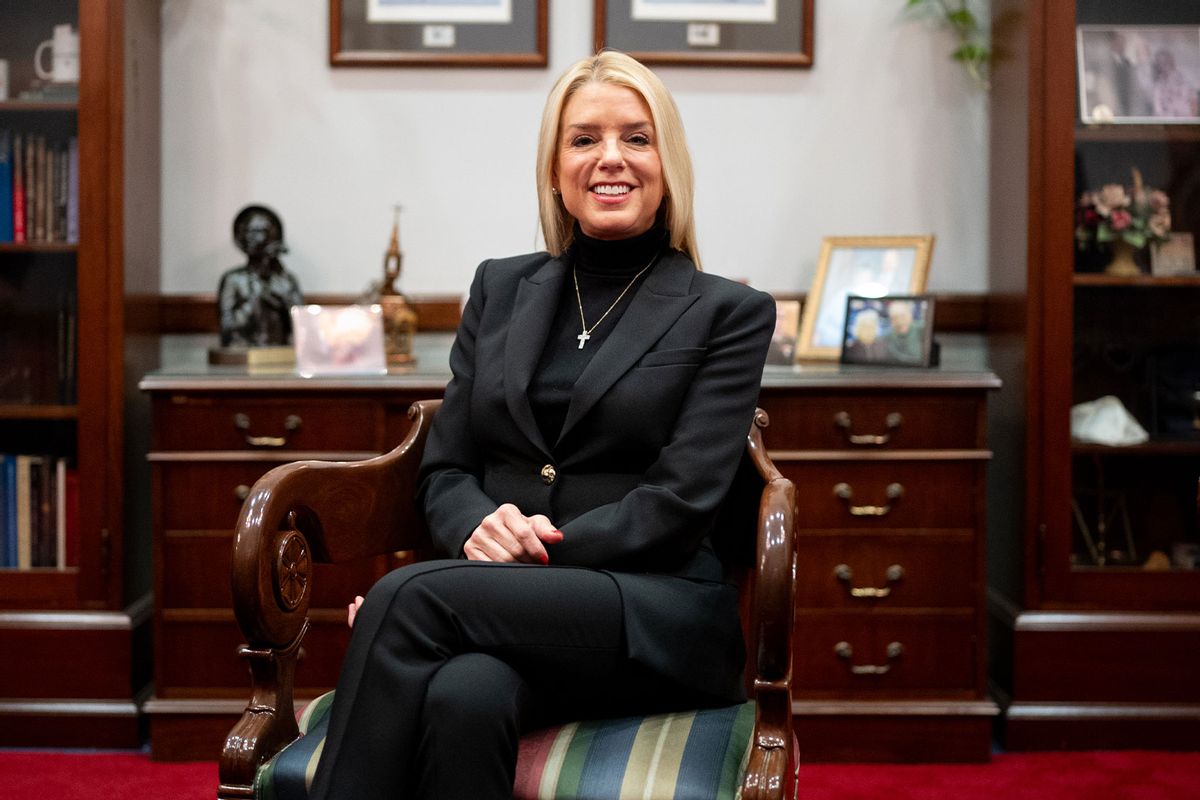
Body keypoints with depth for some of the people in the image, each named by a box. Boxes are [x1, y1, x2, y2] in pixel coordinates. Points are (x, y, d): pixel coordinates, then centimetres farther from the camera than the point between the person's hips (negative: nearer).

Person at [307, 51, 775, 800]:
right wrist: (480, 528, -11)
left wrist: (528, 553, -17)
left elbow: (679, 499, -6)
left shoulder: (729, 313, 5)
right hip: (506, 604, 3)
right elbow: (445, 466, 14)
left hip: (655, 615, -3)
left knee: (408, 597, -32)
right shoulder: (501, 288, 18)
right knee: (465, 699, -37)